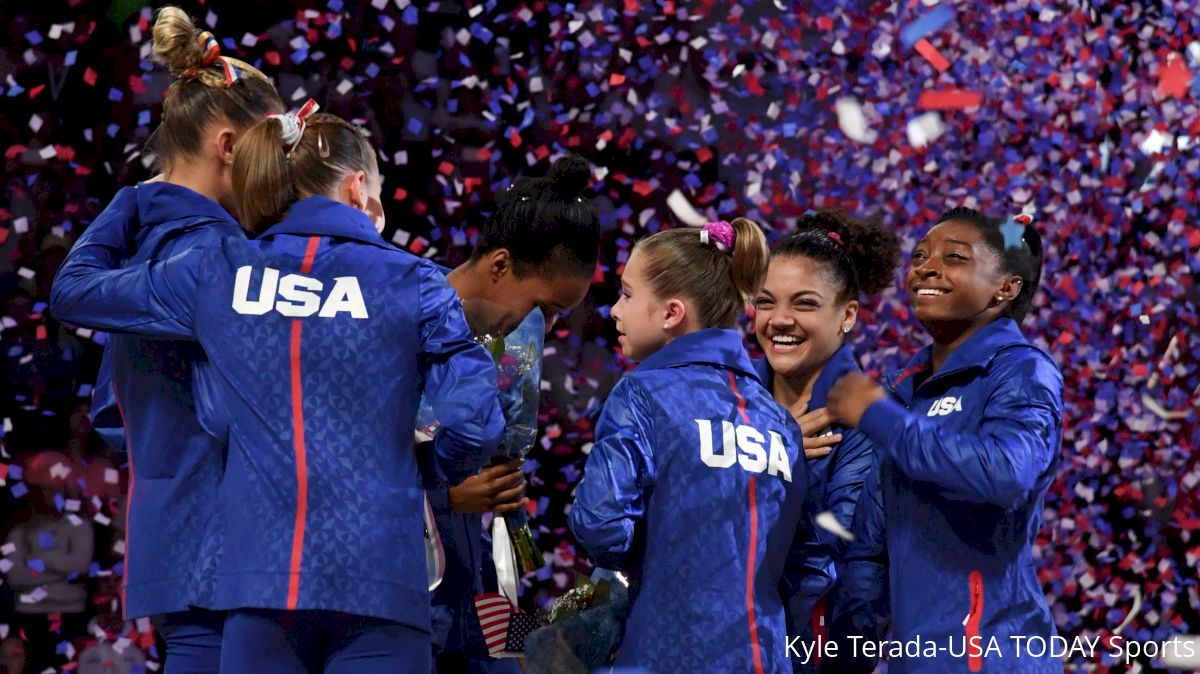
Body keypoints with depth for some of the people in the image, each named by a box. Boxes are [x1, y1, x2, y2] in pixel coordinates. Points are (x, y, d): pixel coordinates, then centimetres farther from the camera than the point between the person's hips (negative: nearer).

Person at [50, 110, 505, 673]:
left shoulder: (218, 274, 9)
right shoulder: (412, 282, 3)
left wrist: (129, 203, 36)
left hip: (259, 578, 2)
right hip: (377, 580, -2)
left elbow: (73, 289, 20)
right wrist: (433, 468, 16)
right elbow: (472, 420, -6)